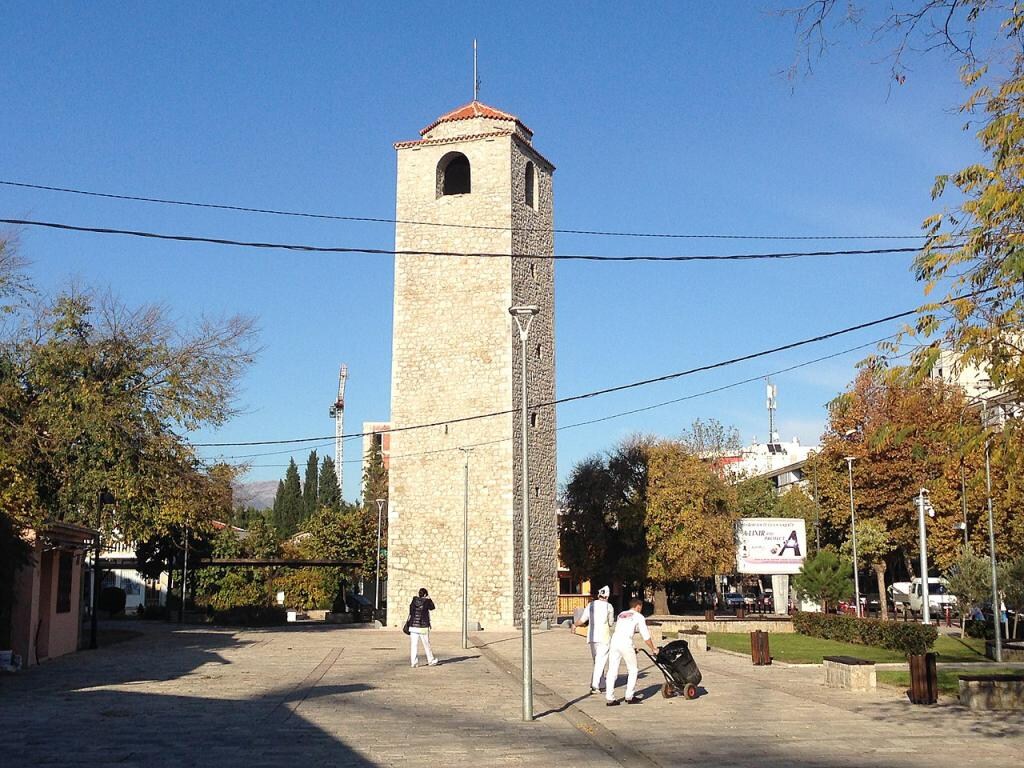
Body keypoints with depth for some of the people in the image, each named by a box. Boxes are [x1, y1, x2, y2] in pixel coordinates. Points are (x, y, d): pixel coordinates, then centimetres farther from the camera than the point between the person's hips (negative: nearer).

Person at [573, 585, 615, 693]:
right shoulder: (608, 606, -4)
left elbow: (582, 620, 5)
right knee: (600, 662, -2)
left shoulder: (591, 605, 5)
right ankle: (595, 686, -8)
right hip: (603, 637, -4)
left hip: (592, 636, 4)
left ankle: (600, 683, 19)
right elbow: (611, 623, 2)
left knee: (597, 661, 16)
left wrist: (574, 624, 23)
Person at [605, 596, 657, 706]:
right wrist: (653, 649, 24)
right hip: (625, 643, -5)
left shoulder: (621, 615, 28)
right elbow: (646, 636, 11)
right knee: (632, 670, 11)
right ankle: (630, 696, 13)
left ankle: (609, 698, 3)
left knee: (612, 671, 6)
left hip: (614, 641, 5)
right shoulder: (639, 616, 12)